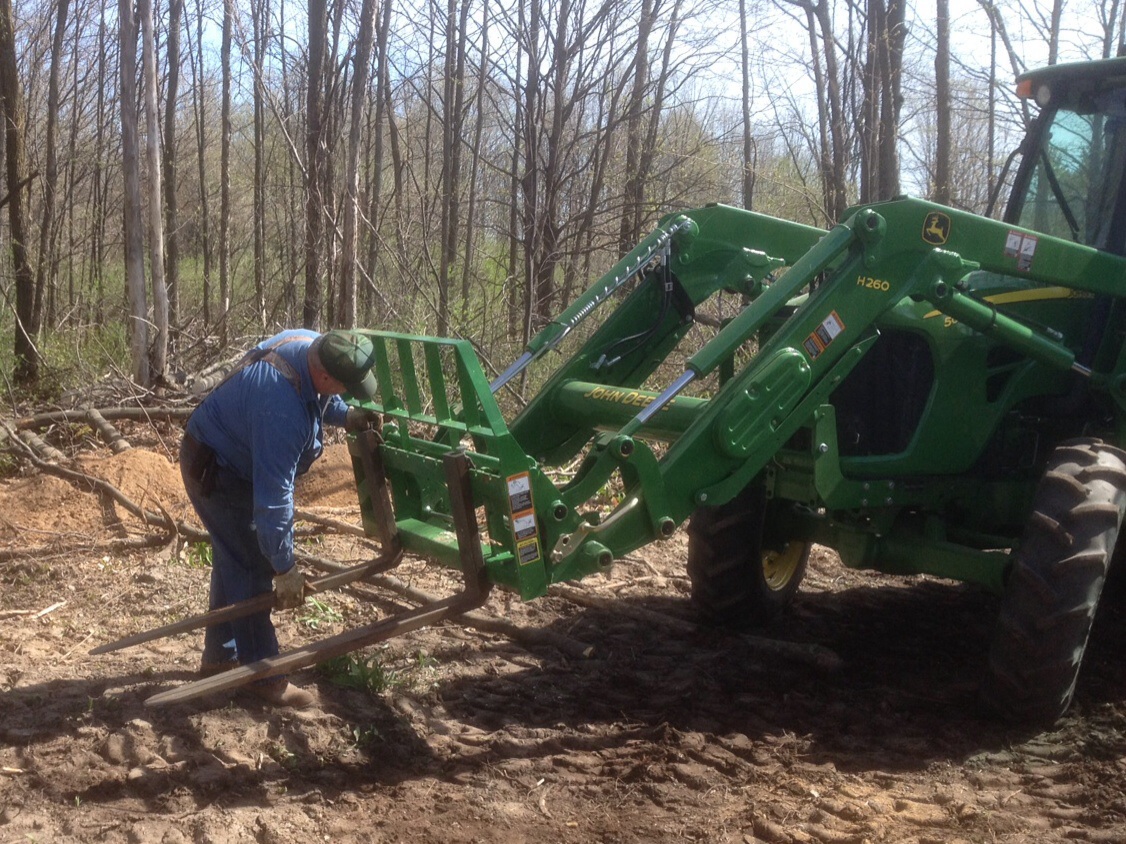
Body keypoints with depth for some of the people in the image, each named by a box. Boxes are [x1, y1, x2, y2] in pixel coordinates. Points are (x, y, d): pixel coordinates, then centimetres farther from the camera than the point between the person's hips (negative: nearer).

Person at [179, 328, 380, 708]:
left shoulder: (313, 343, -15)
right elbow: (273, 496, -35)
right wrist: (285, 567, -27)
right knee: (252, 569, -6)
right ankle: (265, 677, 3)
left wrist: (346, 415, -4)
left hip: (236, 460, 10)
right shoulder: (282, 410, -40)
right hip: (217, 473, -10)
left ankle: (219, 657, 32)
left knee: (234, 561, 18)